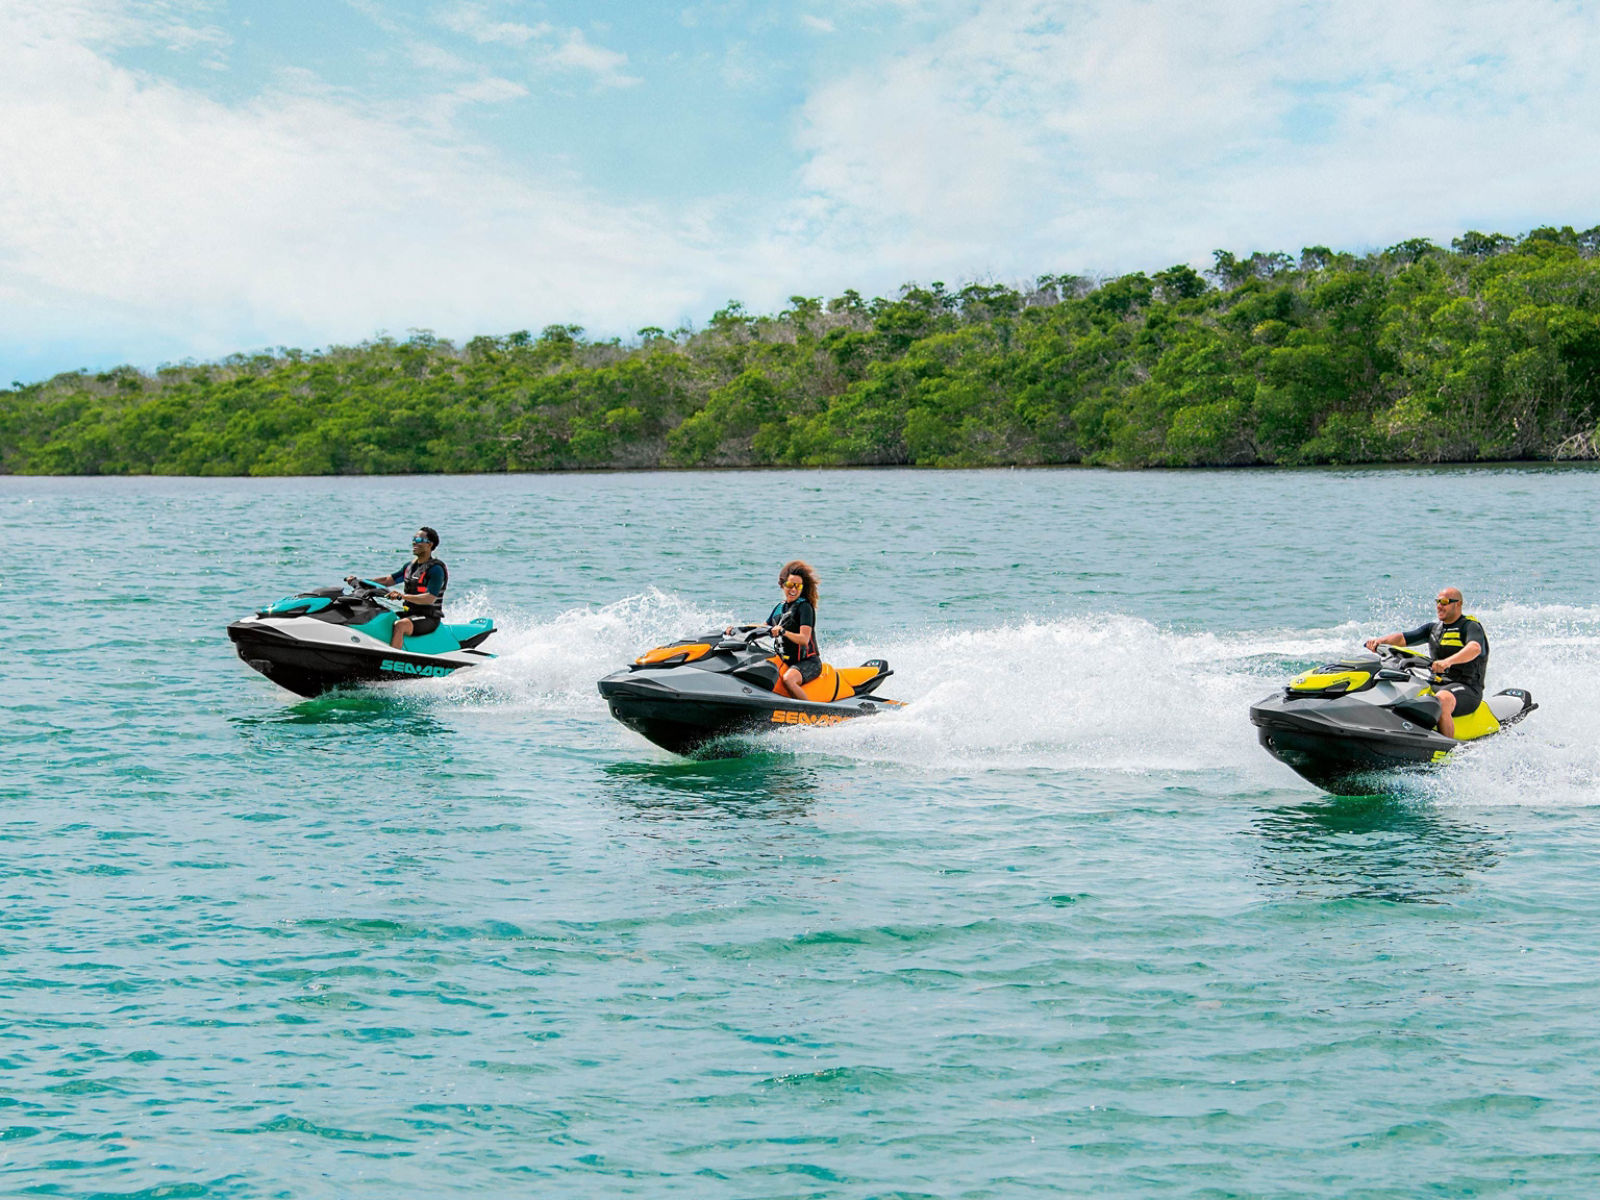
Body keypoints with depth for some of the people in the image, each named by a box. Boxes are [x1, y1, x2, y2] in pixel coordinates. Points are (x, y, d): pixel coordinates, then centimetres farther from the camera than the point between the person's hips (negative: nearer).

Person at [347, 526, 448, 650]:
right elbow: (388, 580, 17)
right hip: (409, 613, 9)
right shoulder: (410, 566, 15)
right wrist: (359, 582, 7)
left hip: (428, 619, -9)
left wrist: (403, 596, -37)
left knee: (399, 625, -36)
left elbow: (430, 598, -24)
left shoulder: (436, 569, -12)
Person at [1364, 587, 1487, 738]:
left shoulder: (1471, 627, -5)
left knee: (1441, 701, -39)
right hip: (1436, 685, 8)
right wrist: (1379, 641, -11)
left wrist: (1448, 661, -46)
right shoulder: (1434, 627, 17)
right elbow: (1402, 638, 10)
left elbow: (1475, 648, -28)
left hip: (1465, 687, -8)